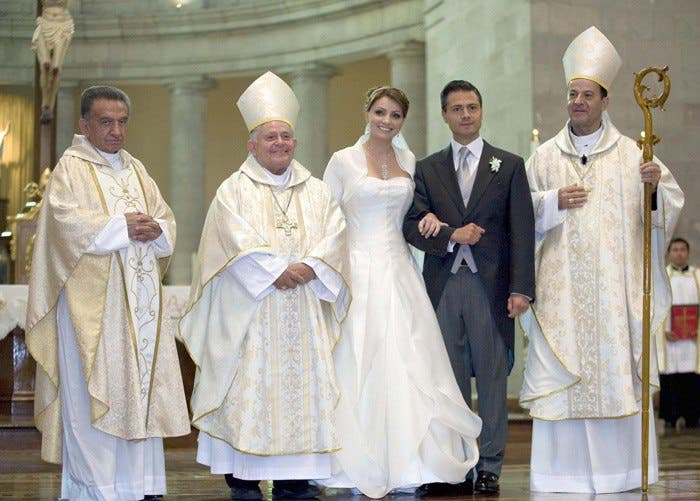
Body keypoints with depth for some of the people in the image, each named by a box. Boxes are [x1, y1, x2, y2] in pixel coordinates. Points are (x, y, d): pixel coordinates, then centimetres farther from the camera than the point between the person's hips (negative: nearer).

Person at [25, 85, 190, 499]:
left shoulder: (136, 169, 19)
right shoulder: (71, 169, -1)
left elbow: (166, 218, 14)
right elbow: (67, 220, -16)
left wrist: (155, 229, -8)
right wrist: (122, 228, -16)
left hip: (138, 301, 6)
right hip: (92, 300, -6)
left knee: (141, 387, 5)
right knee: (93, 391, -6)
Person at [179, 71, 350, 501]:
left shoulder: (316, 191, 15)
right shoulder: (234, 190, 5)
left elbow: (334, 235, 2)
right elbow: (238, 240, -10)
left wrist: (308, 266, -15)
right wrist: (276, 269, -19)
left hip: (305, 310, 3)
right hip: (249, 309, -3)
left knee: (303, 382, 1)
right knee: (248, 384, -5)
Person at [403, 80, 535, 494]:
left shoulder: (510, 166, 7)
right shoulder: (428, 169, 13)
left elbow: (522, 232, 0)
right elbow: (413, 227, 5)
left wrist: (521, 289, -9)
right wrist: (452, 235, -12)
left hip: (490, 287, -2)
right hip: (443, 286, 2)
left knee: (493, 379, 0)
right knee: (450, 382, 4)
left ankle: (490, 467, 7)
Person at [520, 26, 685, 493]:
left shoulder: (630, 153, 7)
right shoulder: (545, 157, 12)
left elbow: (671, 201, 2)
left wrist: (657, 182, -19)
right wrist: (554, 202, -7)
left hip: (614, 283, -1)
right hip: (562, 284, 1)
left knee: (616, 366, -1)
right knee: (560, 372, -3)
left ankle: (619, 465, 8)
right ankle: (565, 467, 3)